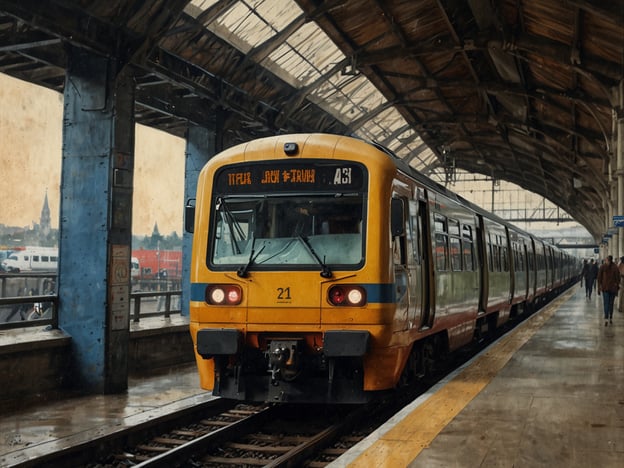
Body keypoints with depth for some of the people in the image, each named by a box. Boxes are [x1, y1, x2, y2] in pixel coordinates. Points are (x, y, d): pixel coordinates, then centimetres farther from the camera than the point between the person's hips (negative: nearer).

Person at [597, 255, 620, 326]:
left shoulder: (602, 266, -2)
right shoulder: (615, 267, -2)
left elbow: (599, 277, -1)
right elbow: (617, 277, -2)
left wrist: (599, 286, 4)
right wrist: (617, 286, 5)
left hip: (605, 287, -1)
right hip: (613, 288, 1)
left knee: (606, 303, -3)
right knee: (611, 303, 12)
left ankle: (606, 318, -17)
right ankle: (611, 318, 17)